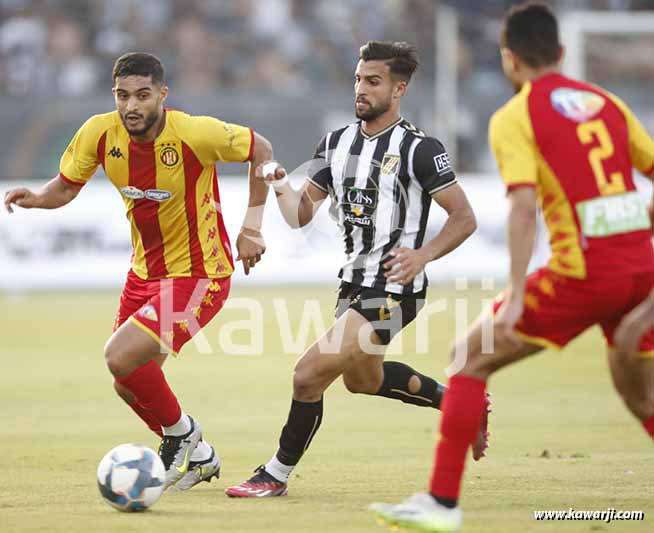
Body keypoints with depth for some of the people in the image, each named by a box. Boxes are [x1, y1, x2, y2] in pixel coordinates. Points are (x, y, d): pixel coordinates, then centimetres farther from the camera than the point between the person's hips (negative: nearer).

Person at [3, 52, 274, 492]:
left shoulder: (195, 133, -23)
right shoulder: (100, 133, -10)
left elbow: (260, 149, -7)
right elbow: (66, 187, 3)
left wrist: (252, 226, -9)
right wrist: (36, 198, -19)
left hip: (198, 276, -6)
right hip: (144, 272, 7)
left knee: (120, 358, -21)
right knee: (129, 387, 11)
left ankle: (181, 431, 6)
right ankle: (198, 456, 35)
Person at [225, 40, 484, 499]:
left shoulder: (419, 149, -13)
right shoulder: (336, 143, 7)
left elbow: (464, 218, -9)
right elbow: (301, 215, 8)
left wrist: (423, 255, -23)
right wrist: (281, 186, -12)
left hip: (392, 292, -9)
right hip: (354, 284, 9)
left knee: (309, 375, -14)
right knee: (363, 379, 28)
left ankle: (276, 476, 4)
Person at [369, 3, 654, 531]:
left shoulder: (514, 117, -2)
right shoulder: (605, 101, 15)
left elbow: (523, 206, -15)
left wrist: (515, 295, -18)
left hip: (583, 271, -6)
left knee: (471, 359, 6)